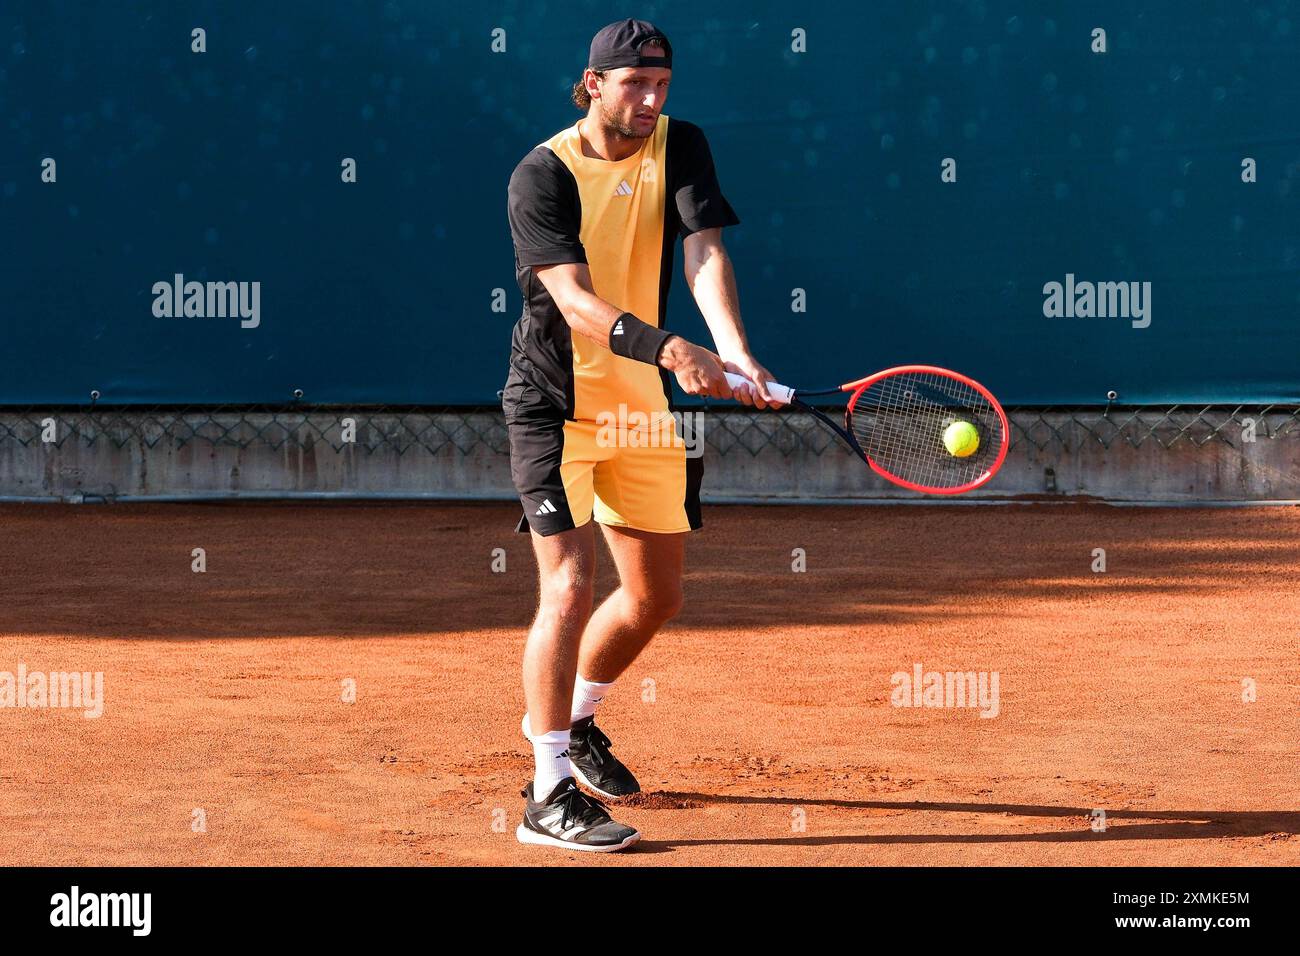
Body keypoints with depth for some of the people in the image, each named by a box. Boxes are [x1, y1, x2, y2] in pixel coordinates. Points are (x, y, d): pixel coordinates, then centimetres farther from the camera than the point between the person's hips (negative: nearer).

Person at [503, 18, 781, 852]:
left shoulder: (682, 149, -3)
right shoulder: (543, 174, -16)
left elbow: (704, 253, -18)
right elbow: (575, 300, -27)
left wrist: (735, 352, -36)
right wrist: (670, 350, -43)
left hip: (645, 409, 6)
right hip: (555, 402, -6)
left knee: (658, 596, 14)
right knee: (570, 583, -17)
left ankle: (572, 717, 40)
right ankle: (550, 794, -11)